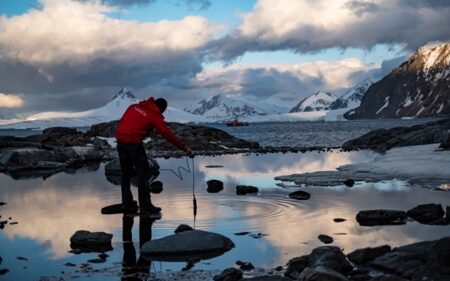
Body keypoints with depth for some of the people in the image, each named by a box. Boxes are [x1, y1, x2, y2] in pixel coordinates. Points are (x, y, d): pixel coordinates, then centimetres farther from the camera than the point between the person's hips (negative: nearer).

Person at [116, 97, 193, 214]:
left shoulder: (134, 106, 16)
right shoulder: (155, 115, -2)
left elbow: (122, 121, 16)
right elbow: (167, 133, -5)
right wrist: (184, 147, -2)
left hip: (120, 140, 7)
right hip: (134, 142, -7)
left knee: (126, 174, 16)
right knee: (143, 173, 0)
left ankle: (127, 204, 19)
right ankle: (145, 205, -4)